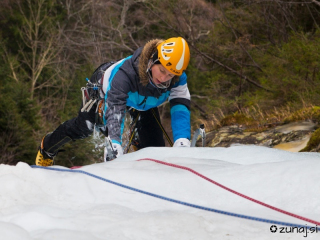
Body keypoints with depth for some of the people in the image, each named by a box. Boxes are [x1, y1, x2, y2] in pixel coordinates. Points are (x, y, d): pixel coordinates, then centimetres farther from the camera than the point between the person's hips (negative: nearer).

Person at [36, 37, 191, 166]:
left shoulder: (177, 78, -37)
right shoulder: (126, 73, -50)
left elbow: (180, 107, -43)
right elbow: (115, 110, -57)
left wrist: (182, 141, -60)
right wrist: (115, 144, -70)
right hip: (106, 90, -3)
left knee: (154, 141, -14)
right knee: (83, 127, 11)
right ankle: (47, 148, 38)